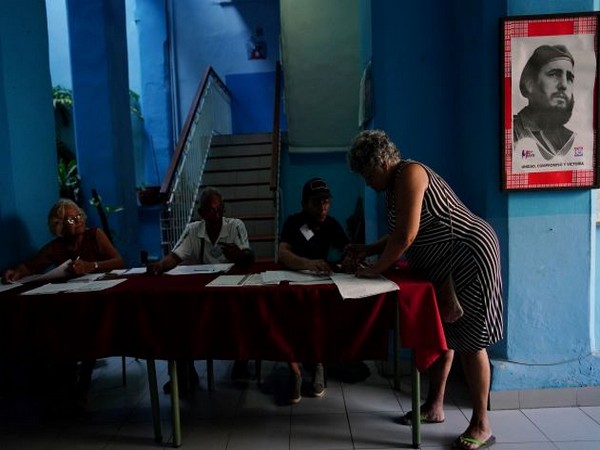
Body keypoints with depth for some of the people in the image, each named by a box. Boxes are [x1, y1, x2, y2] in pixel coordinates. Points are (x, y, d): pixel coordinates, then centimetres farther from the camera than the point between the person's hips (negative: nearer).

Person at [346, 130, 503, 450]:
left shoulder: (408, 174, -18)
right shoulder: (395, 185, 11)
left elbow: (406, 236, -25)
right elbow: (399, 236, 17)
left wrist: (376, 269, -15)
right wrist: (367, 250, 8)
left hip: (468, 256, -10)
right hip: (442, 265, 10)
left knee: (469, 340, -3)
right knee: (442, 333, 15)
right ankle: (434, 406, 29)